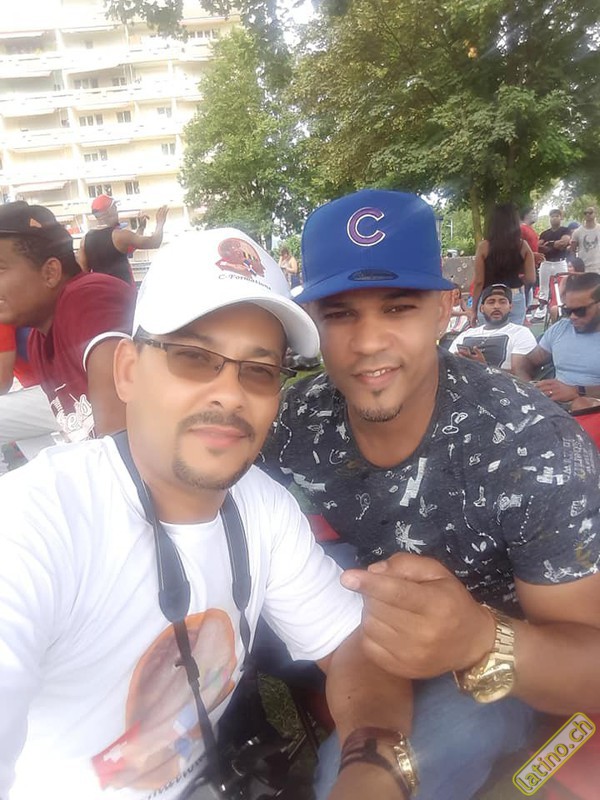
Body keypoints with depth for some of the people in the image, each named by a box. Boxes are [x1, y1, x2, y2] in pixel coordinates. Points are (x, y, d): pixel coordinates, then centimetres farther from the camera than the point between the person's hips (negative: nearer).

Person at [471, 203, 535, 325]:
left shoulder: (484, 246, -7)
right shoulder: (523, 246, -1)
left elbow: (479, 281, -6)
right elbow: (531, 278, -1)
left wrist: (474, 309, 2)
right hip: (516, 299, 2)